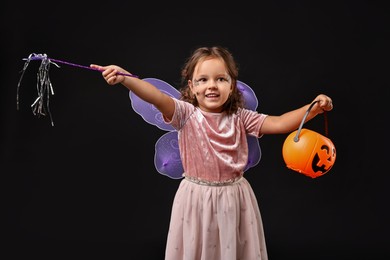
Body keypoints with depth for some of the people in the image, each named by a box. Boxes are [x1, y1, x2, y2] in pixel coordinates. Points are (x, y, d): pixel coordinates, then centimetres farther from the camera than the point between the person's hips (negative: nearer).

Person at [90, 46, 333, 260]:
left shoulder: (240, 118, -2)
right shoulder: (186, 115, -9)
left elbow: (279, 123, -7)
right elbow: (157, 97, -25)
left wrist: (313, 108, -20)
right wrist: (124, 77, -40)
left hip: (235, 198, 2)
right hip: (197, 198, -2)